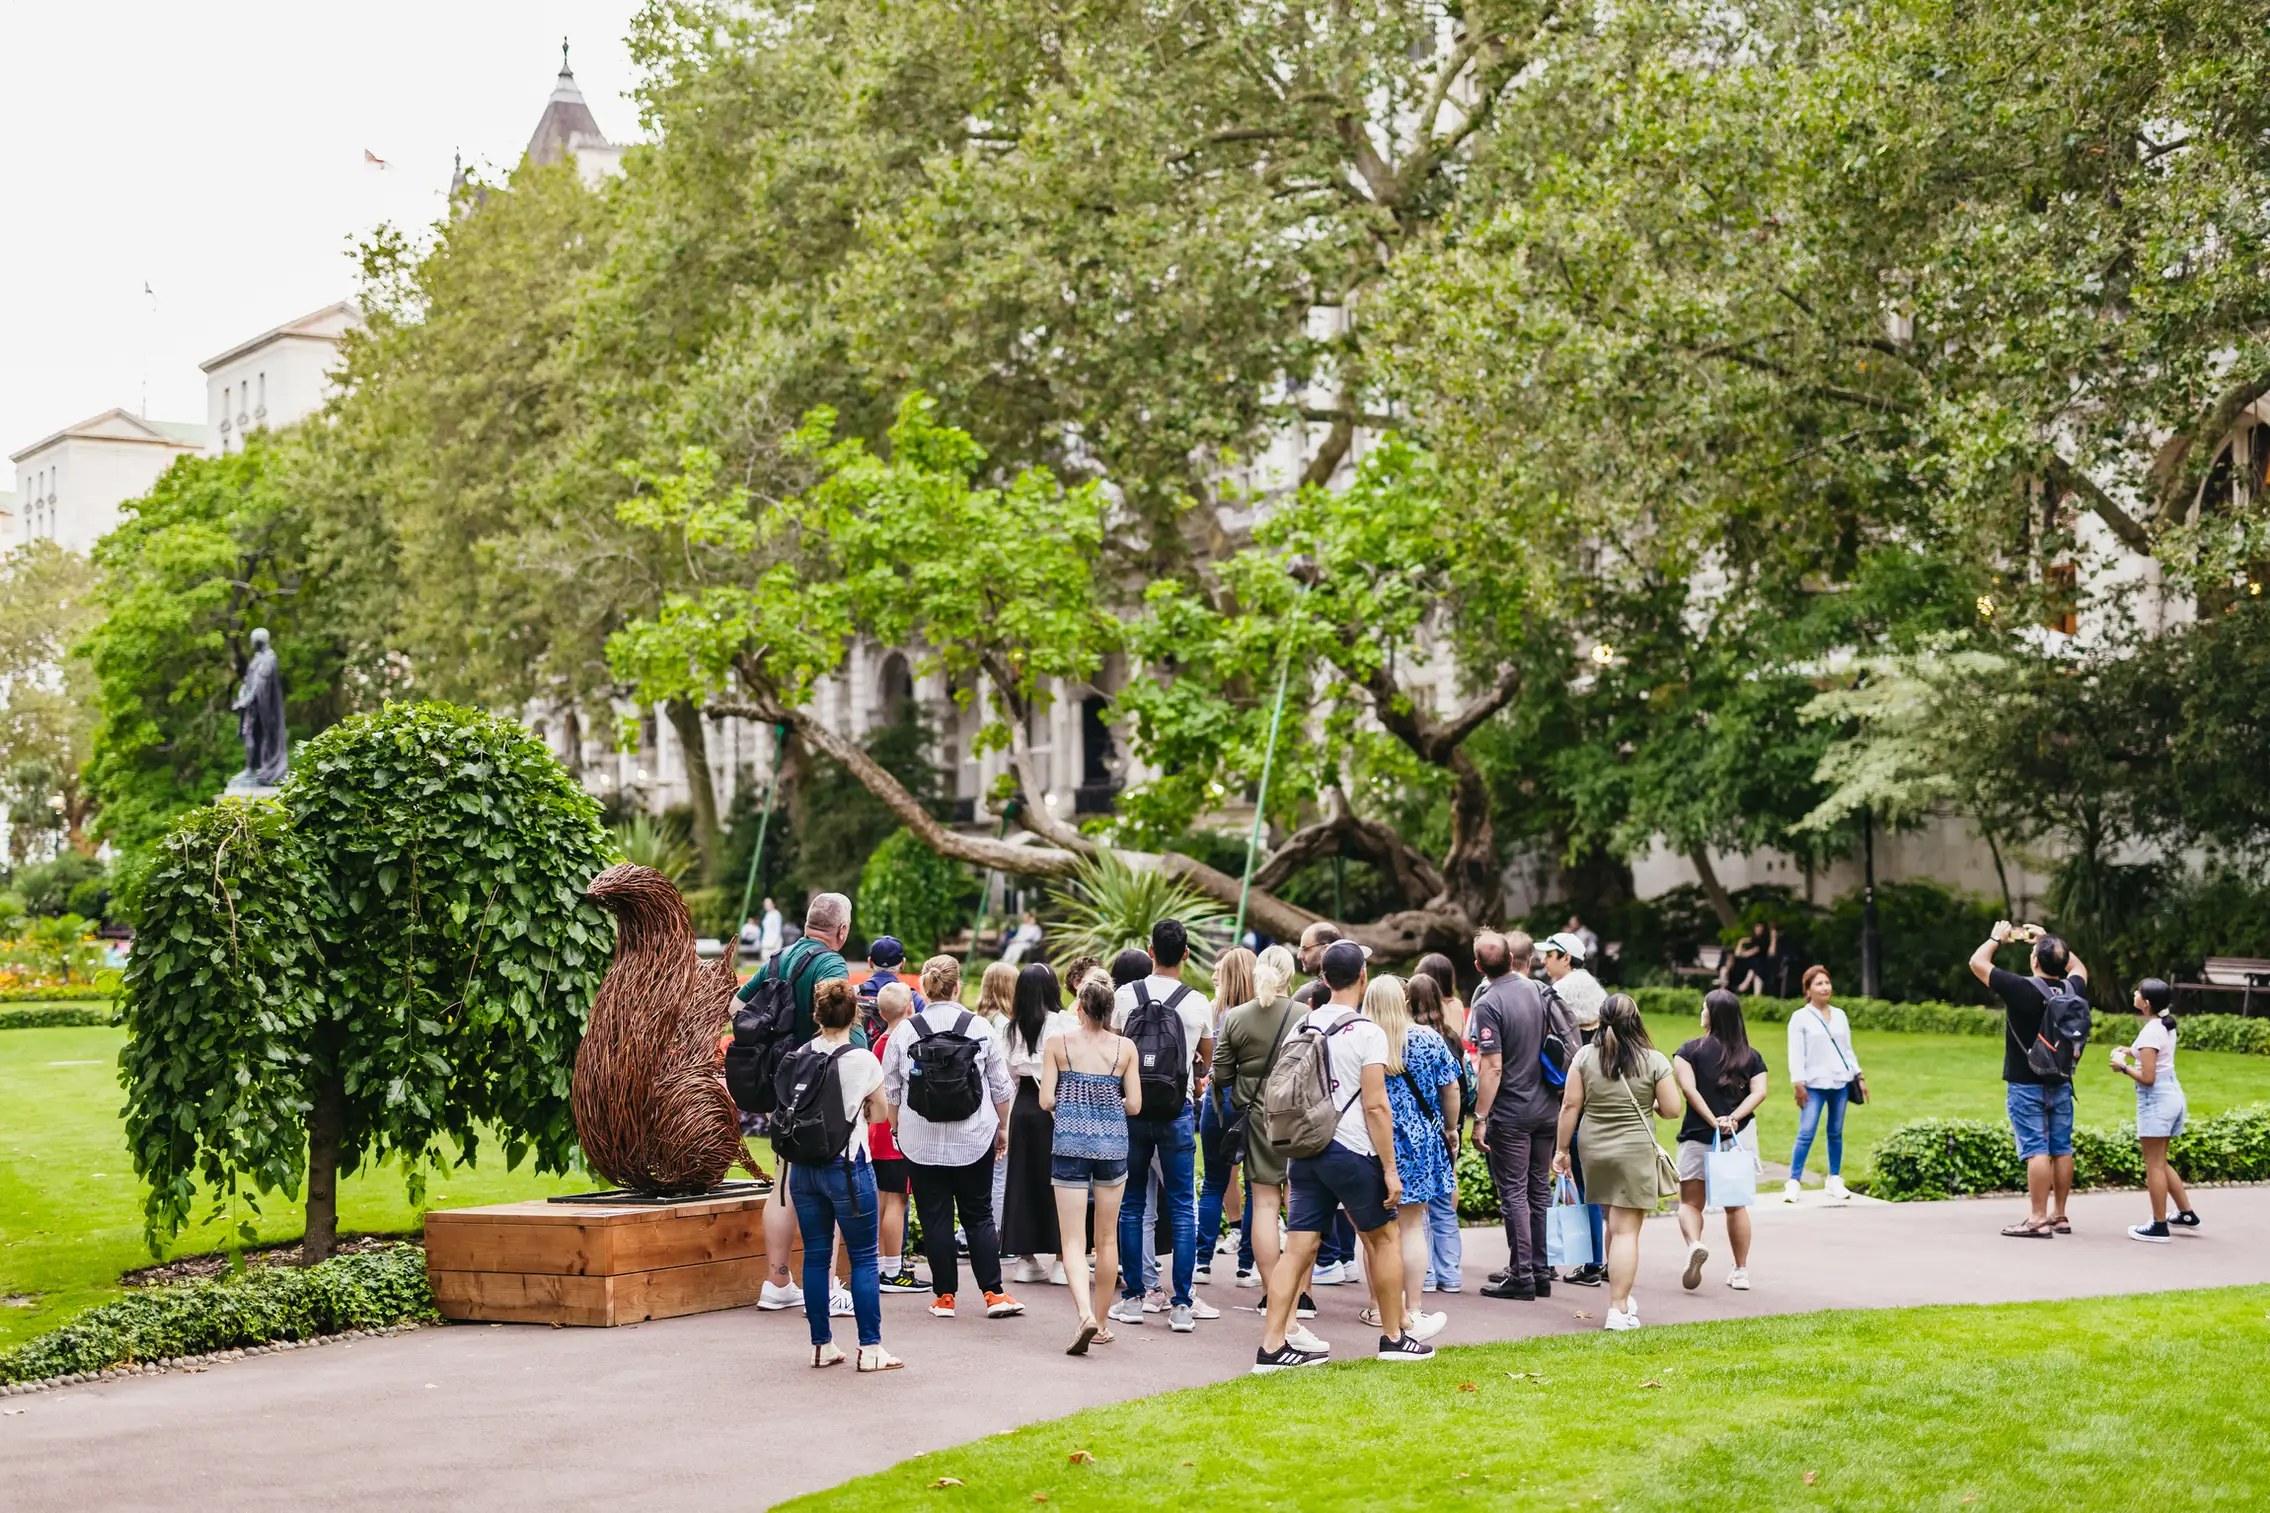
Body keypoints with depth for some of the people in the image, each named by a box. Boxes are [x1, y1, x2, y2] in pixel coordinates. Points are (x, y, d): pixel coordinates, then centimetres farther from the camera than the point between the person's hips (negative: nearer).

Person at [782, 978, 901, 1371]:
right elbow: (880, 1114, 2)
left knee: (815, 1256, 10)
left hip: (805, 1166, 4)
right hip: (848, 1166, -4)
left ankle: (822, 1345, 15)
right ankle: (870, 1348, 1)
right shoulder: (863, 1060, -10)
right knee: (863, 1258, 2)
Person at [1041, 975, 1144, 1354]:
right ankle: (1102, 1321, 22)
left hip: (1069, 1142, -2)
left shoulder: (1057, 1043, -4)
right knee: (1108, 1238, 14)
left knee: (1073, 1240, -1)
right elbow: (1134, 1105, -1)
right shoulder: (1125, 1047, 0)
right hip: (1112, 1143, 2)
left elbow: (1046, 1100, -6)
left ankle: (1086, 1315, -21)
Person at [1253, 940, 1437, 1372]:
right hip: (1351, 1151, -5)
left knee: (1298, 1246, 4)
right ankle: (1394, 1336, 21)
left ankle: (1272, 1345, -1)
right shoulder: (1367, 1032, -11)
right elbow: (1375, 1106, -14)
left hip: (1305, 1149, 5)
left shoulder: (1302, 1026, 8)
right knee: (1383, 1237, 13)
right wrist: (1390, 1169, -10)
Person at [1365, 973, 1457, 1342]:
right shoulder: (1427, 1039, -3)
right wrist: (1451, 1129, 17)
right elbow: (1450, 1089, 2)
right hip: (1417, 1140, 0)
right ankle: (1413, 1312, 3)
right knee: (1411, 1226, 3)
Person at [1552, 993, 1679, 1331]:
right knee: (1626, 1230, -2)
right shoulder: (1654, 1061, -7)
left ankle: (1621, 1297, 28)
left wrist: (1562, 1149, 7)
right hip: (1635, 1151, -3)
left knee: (1613, 1225, 18)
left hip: (1594, 1150, 3)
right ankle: (1619, 1310, -5)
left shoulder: (1584, 1057, -1)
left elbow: (1570, 1106, -1)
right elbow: (1671, 1110, -5)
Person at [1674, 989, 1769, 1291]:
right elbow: (1759, 1092, -7)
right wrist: (1734, 1118, -14)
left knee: (1690, 1202, 7)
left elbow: (1688, 1088, -15)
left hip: (1697, 1136, -3)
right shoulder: (1751, 1056, 7)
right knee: (1736, 1205, 14)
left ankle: (1694, 1244, -22)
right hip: (1740, 1138, 3)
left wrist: (1712, 1120, -16)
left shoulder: (1691, 1049, -3)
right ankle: (1740, 1271, 16)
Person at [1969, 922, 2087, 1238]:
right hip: (2061, 1084, 6)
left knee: (2036, 1150, -7)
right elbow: (2078, 967, 24)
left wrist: (1997, 938, 6)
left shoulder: (2022, 989, -18)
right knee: (2061, 1149, 10)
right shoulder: (2073, 990, -2)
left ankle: (2038, 1219, -8)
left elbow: (1977, 962, -9)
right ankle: (2059, 1215, 17)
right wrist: (2048, 941, 22)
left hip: (2026, 1085, -5)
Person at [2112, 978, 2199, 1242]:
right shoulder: (2166, 1026, 9)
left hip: (2156, 1100, -9)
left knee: (2154, 1165, -2)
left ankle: (2159, 1226, 2)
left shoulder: (2150, 1032, -18)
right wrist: (2132, 1052, 13)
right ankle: (2186, 1214, 23)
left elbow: (2147, 1078, -21)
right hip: (2172, 1094, 9)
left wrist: (2123, 1066, -7)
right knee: (2160, 1162, 19)